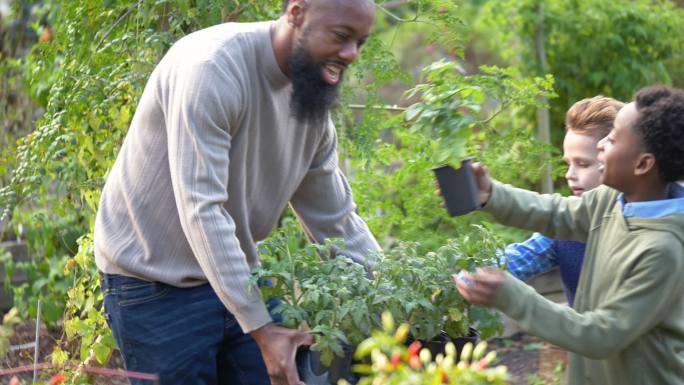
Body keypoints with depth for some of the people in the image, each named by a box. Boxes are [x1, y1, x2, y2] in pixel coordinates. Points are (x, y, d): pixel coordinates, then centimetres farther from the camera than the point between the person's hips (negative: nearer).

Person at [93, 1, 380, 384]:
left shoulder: (313, 99, 0)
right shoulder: (213, 68, -24)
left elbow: (338, 222, 8)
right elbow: (201, 211, -29)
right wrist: (261, 329, -31)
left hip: (237, 280, 7)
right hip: (156, 285, -7)